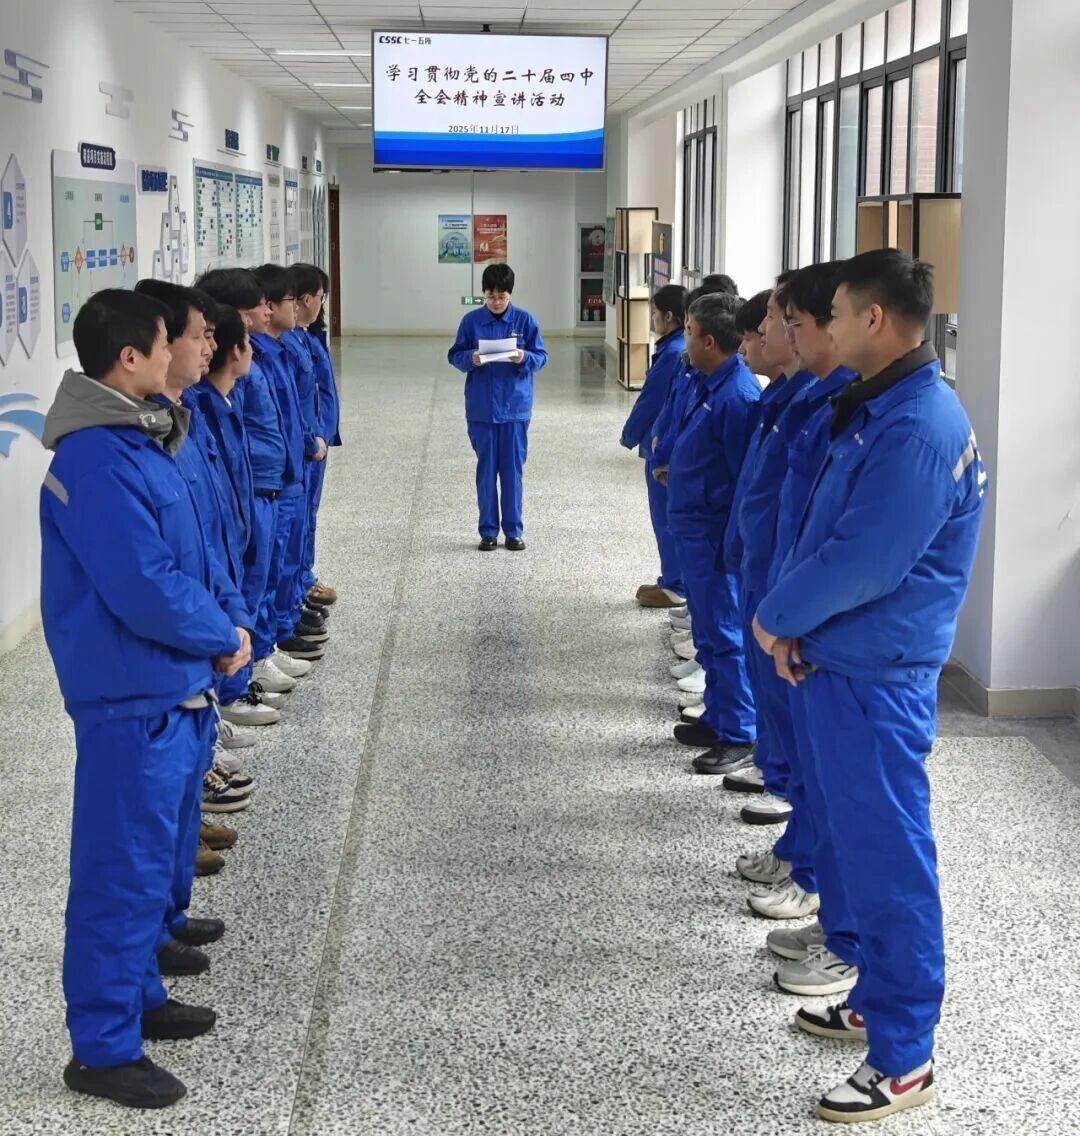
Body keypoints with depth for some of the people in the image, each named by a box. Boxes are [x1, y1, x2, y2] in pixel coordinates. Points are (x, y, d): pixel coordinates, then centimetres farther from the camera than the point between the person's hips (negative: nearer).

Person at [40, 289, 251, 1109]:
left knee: (158, 859, 21)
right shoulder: (96, 462, -23)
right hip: (134, 699, -10)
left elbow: (194, 549, 15)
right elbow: (147, 591, -27)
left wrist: (232, 618, -2)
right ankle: (103, 1047, 11)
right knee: (124, 871, 0)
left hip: (178, 689, 10)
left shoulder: (142, 439, 10)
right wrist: (222, 636, -12)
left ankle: (138, 996, 37)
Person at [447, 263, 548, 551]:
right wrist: (470, 359, -18)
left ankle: (514, 531, 13)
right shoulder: (472, 321, -1)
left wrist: (525, 358, -20)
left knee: (513, 469, 4)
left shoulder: (525, 320, -1)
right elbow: (454, 355, 3)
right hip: (482, 408, 0)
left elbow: (541, 357, 1)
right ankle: (488, 531, 14)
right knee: (486, 469, 6)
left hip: (515, 407, 0)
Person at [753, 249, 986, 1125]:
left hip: (877, 674, -10)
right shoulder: (878, 408, 11)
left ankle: (905, 1058, 8)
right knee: (863, 842, 19)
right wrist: (795, 621, 3)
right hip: (846, 660, 10)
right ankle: (880, 1001, 34)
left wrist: (777, 616, -9)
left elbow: (866, 561, -24)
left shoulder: (919, 428, -22)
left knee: (888, 854, -2)